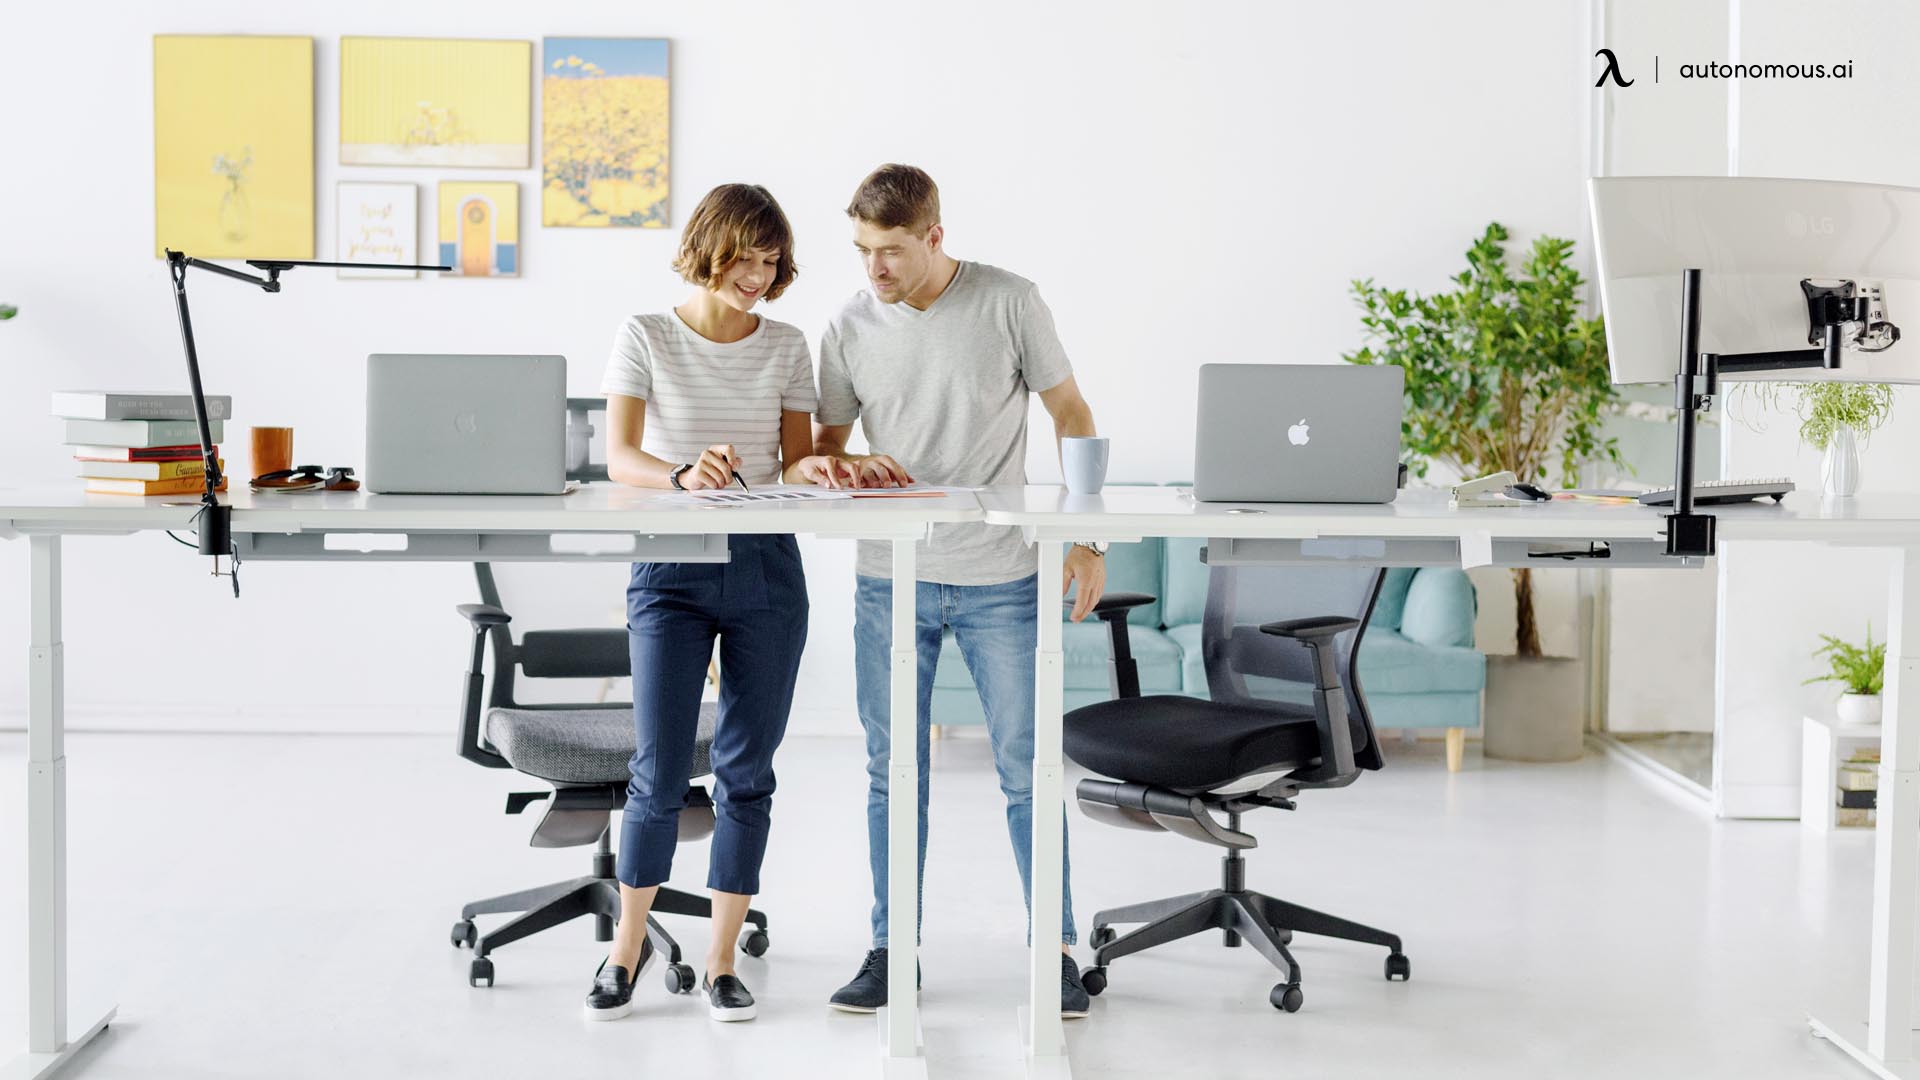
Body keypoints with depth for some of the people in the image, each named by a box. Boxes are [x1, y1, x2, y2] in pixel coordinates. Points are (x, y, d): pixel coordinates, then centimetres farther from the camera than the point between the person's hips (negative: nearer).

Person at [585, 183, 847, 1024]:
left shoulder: (786, 348, 8)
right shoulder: (647, 338, 1)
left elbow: (793, 459, 6)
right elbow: (619, 458, -8)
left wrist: (813, 470, -18)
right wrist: (682, 474, -29)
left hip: (767, 568, 3)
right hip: (671, 568, -2)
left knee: (747, 772, 5)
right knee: (659, 772, -5)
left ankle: (721, 962, 16)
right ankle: (629, 945, 17)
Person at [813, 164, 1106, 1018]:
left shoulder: (1009, 303, -4)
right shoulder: (850, 329, 3)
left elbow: (1070, 414, 2)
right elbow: (822, 447, 11)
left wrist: (1087, 537, -3)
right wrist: (852, 465, -14)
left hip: (999, 578, -2)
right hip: (890, 578, 2)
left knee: (1026, 766, 1)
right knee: (892, 770, 7)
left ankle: (1056, 952, 12)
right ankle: (891, 952, 18)